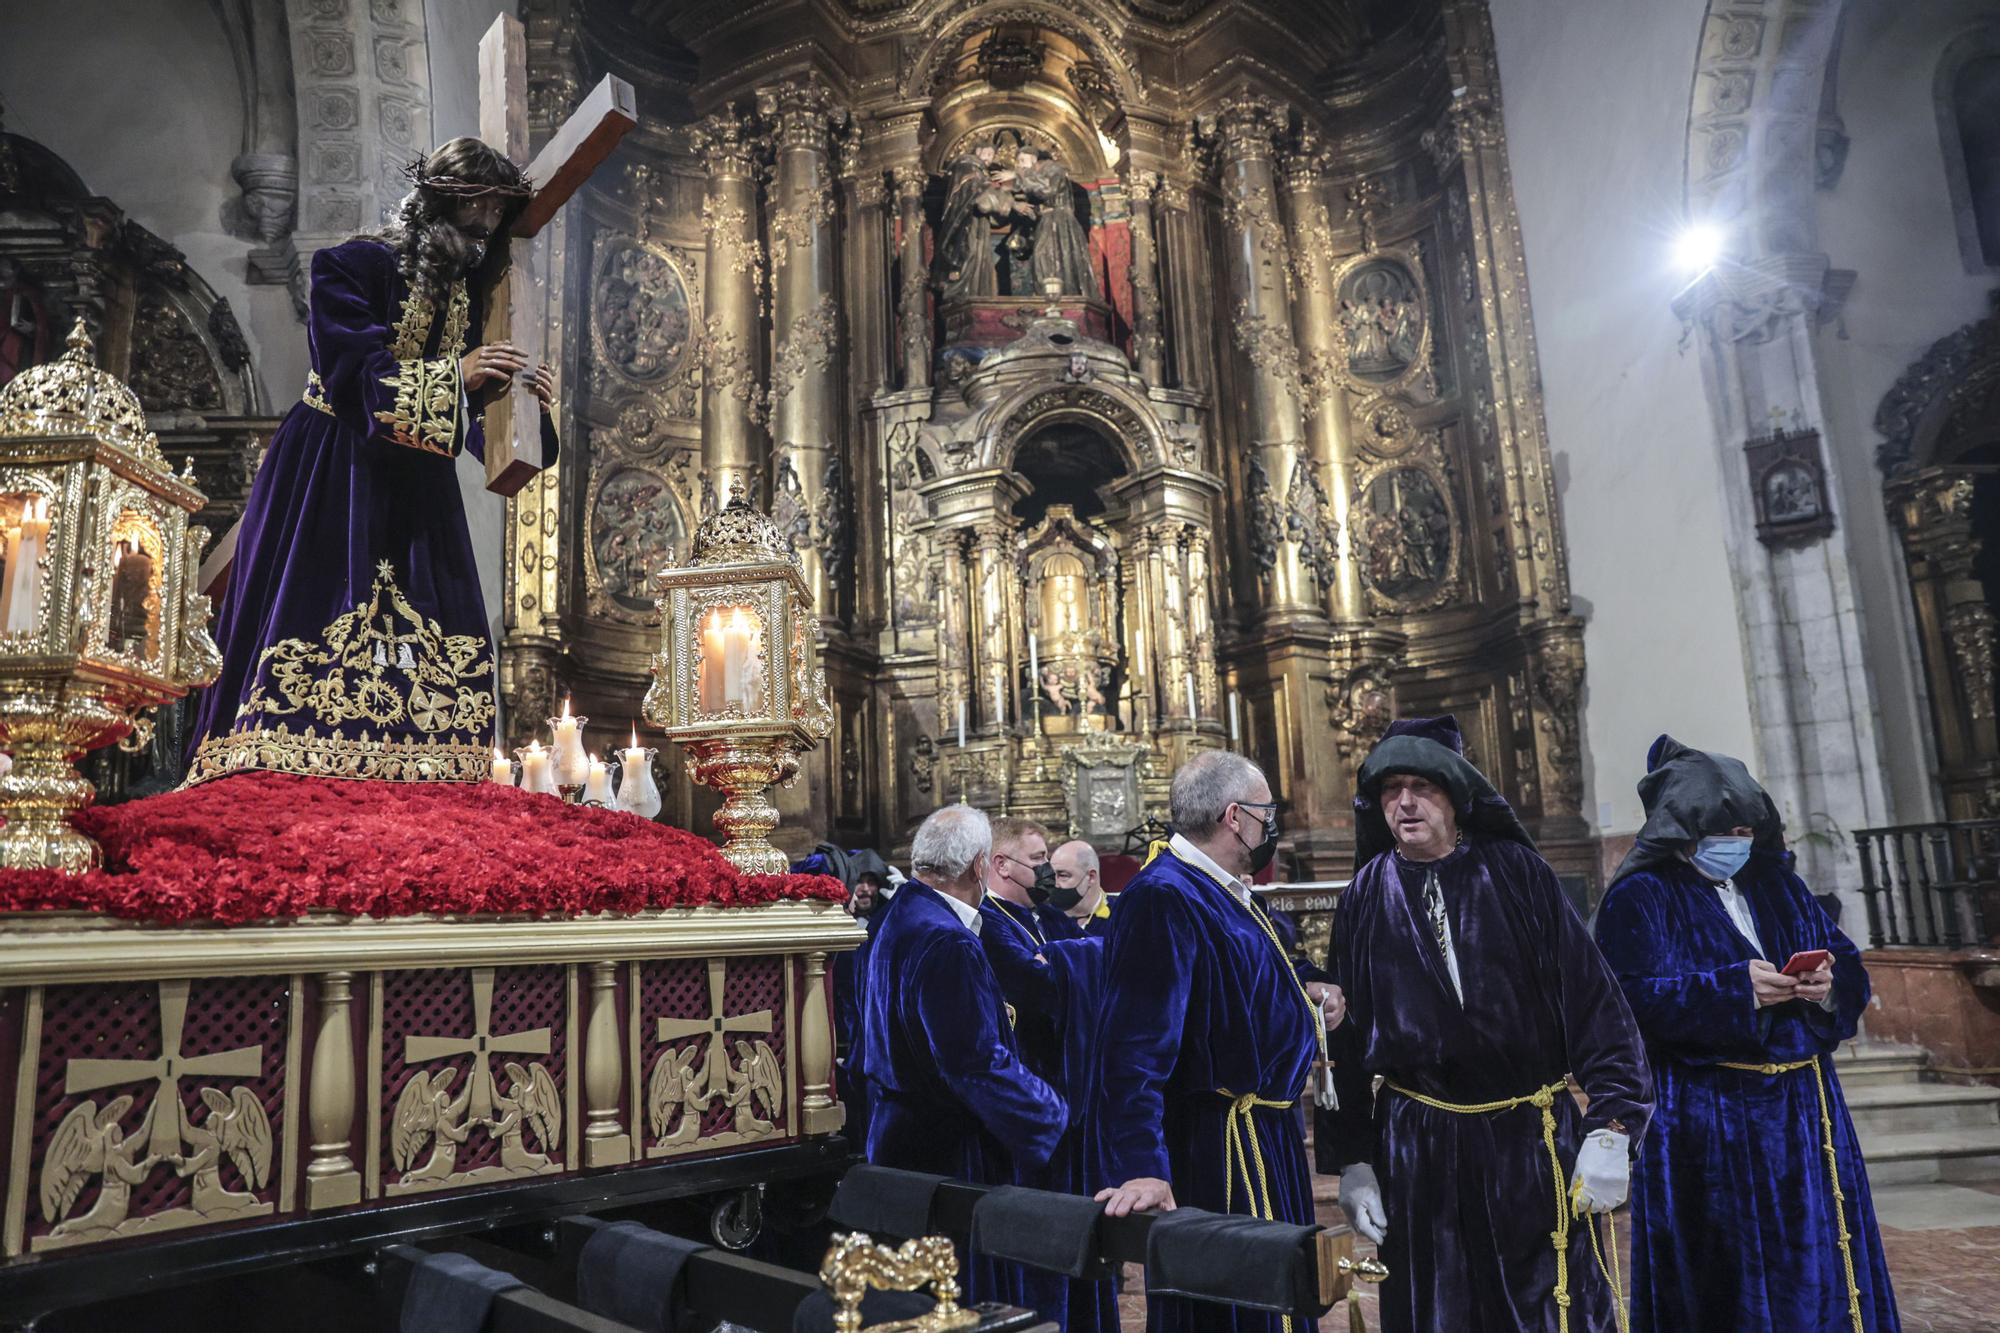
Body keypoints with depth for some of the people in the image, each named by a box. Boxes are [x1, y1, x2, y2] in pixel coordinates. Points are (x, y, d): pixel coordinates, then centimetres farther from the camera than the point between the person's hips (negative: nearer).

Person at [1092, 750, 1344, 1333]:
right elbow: (1136, 1047, -28)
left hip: (1267, 1138, 10)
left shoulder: (1228, 894, 11)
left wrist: (1309, 1014, 8)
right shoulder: (1164, 897, -21)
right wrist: (1141, 1169, -33)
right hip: (1219, 1153, -10)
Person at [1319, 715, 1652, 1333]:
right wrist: (1351, 1162, 3)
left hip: (1536, 1142, -1)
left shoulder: (1516, 872, -2)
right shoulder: (1366, 896, 2)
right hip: (1418, 1149, 1)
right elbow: (1345, 1034, 4)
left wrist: (1609, 1129, -10)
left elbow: (1592, 1001, -4)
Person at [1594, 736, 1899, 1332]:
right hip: (1705, 1120, -6)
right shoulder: (1639, 898, -8)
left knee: (1812, 1257, 13)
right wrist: (1734, 990, -26)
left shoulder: (1777, 885, 12)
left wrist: (1831, 985, -12)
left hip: (1801, 1107, 6)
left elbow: (1848, 963, 11)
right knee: (1727, 1273, 1)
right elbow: (1636, 999, -18)